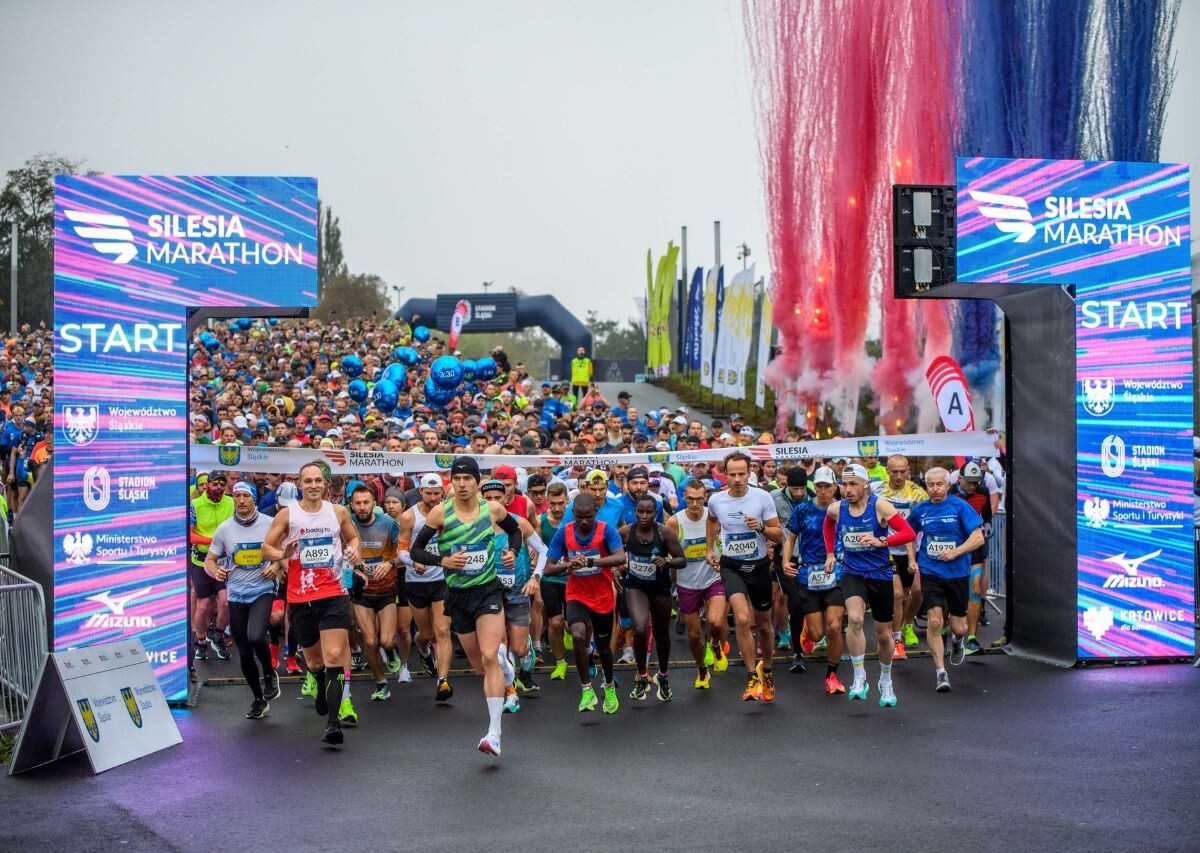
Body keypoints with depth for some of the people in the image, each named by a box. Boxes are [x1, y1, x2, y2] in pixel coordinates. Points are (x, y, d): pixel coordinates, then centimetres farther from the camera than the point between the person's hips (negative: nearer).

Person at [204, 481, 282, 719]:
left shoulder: (270, 524, -3)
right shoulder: (224, 528, 2)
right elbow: (209, 560, 7)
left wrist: (277, 564, -13)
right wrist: (216, 571, -15)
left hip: (263, 592, -3)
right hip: (236, 595, 3)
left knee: (255, 637, -27)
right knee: (244, 652, 9)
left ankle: (269, 674, 4)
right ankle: (259, 699, 27)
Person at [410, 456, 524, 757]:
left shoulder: (493, 509, -4)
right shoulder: (440, 512, -8)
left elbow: (515, 530, 17)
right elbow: (416, 551, -3)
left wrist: (512, 552, -2)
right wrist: (443, 560, -20)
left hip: (488, 590, -1)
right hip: (458, 595, 2)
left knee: (488, 657, -18)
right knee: (480, 667, 11)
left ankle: (494, 733, -14)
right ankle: (502, 657, 49)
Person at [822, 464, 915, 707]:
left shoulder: (879, 506, -14)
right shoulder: (836, 509, -4)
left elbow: (909, 532, -19)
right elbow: (828, 524, 22)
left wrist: (881, 541, -33)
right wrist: (830, 553, 15)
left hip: (880, 575, -1)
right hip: (852, 573, 1)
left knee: (884, 635, 11)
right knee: (855, 618, -27)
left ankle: (886, 682, 36)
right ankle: (859, 678, -13)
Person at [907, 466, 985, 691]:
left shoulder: (960, 506, -6)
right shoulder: (920, 509, 3)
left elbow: (978, 538, -9)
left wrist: (955, 552, -21)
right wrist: (913, 559, 8)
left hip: (958, 572, -1)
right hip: (931, 573, 1)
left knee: (958, 627, 6)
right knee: (934, 622, -12)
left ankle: (957, 640, 45)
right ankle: (940, 672, 0)